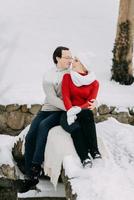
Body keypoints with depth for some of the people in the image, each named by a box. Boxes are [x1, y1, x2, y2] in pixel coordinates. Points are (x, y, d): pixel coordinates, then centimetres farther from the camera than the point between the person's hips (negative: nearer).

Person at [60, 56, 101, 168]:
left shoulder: (94, 83, 6)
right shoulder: (67, 77, 6)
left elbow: (91, 102, -7)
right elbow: (66, 96, -7)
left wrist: (78, 109, -26)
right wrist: (71, 111, -26)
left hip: (83, 113, 1)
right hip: (69, 113, -1)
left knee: (87, 114, -35)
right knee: (75, 127, -34)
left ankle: (94, 151, -36)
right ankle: (84, 158, -40)